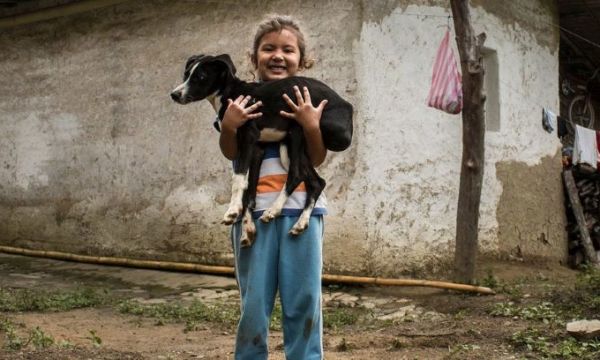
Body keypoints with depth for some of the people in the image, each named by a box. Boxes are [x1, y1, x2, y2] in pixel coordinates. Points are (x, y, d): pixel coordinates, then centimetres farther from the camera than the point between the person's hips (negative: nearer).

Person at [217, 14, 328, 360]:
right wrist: (228, 126, -16)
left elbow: (318, 158, 1)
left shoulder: (310, 98, 7)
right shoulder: (243, 97, 7)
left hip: (301, 207, 0)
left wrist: (311, 125, -16)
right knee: (254, 301, 5)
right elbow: (231, 152, 2)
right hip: (254, 207, 0)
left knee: (304, 301, 4)